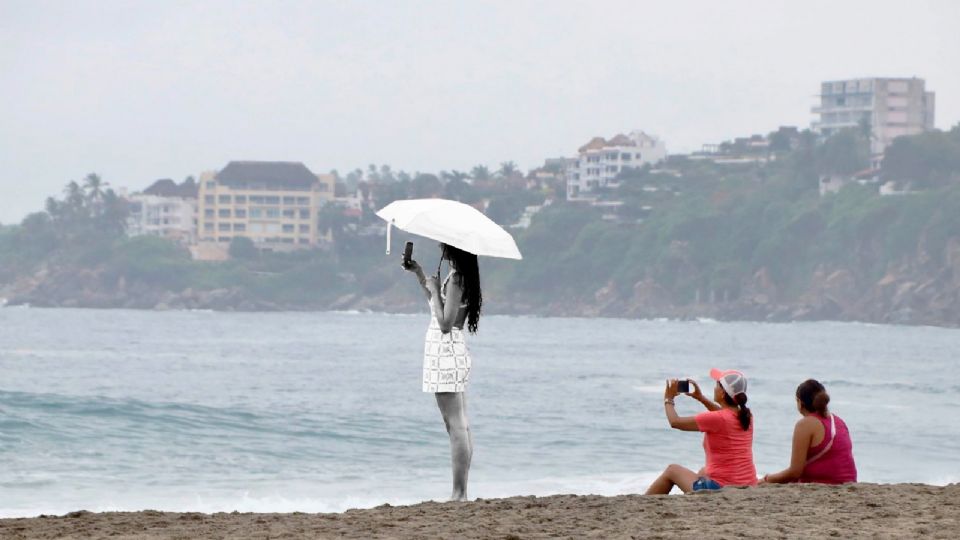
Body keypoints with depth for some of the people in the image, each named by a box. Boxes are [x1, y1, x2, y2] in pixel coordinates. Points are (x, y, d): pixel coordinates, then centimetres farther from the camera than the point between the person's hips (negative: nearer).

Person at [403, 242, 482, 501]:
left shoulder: (456, 279, -16)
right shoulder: (459, 276, 13)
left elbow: (445, 323, -21)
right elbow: (439, 307, 28)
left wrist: (435, 289, -13)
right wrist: (420, 275, 26)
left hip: (446, 352, -10)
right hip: (454, 352, 10)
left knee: (456, 426, -11)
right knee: (460, 426, 10)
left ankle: (459, 494, -12)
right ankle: (461, 492, 13)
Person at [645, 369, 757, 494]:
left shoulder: (715, 419, -18)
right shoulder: (747, 416, 3)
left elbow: (675, 422, -6)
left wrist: (668, 399, 11)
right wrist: (701, 398, 28)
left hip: (720, 488, -7)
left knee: (672, 470, 18)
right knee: (703, 471, 38)